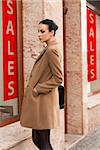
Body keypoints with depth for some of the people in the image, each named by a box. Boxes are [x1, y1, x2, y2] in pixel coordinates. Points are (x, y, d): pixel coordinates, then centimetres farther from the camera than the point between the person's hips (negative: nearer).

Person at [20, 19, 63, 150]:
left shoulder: (52, 50, -16)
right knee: (36, 139, 16)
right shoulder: (48, 49, 14)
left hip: (43, 101, -10)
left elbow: (58, 78, -19)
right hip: (39, 101, 10)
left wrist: (37, 89, -15)